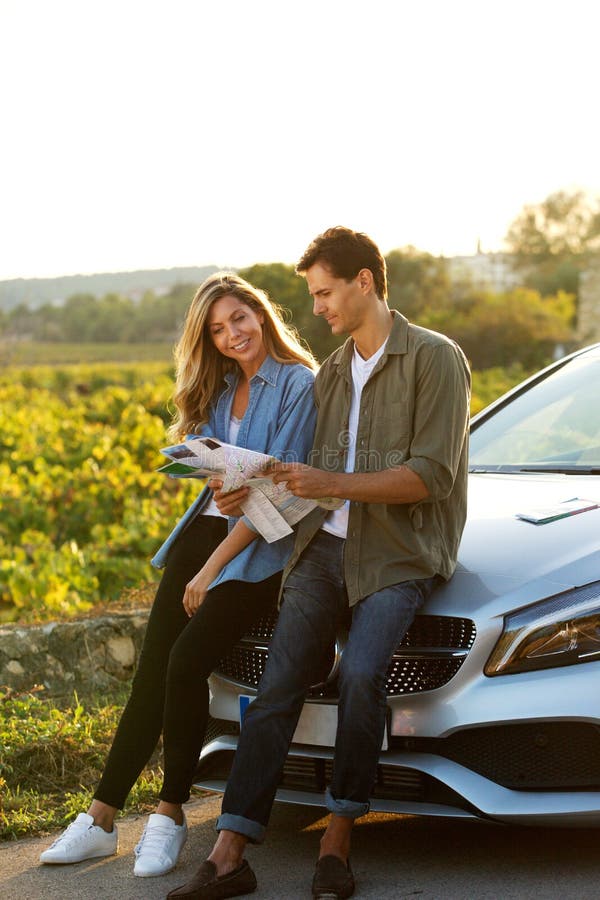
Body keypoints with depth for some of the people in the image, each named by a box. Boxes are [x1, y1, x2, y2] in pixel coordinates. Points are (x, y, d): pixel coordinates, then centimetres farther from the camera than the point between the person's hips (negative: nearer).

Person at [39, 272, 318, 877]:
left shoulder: (299, 384, -8)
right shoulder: (218, 389, 15)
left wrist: (211, 568, -14)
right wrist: (223, 480, -8)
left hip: (261, 547, -6)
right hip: (206, 529, 6)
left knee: (187, 662, -20)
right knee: (153, 666, -4)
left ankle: (170, 813, -5)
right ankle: (102, 816, -2)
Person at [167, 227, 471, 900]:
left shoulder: (435, 360, -2)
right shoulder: (330, 373, 22)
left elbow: (431, 475, -12)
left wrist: (334, 484, -19)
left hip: (400, 553, -6)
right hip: (325, 545, 6)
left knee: (360, 672, -29)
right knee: (276, 685, -11)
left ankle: (337, 842, -13)